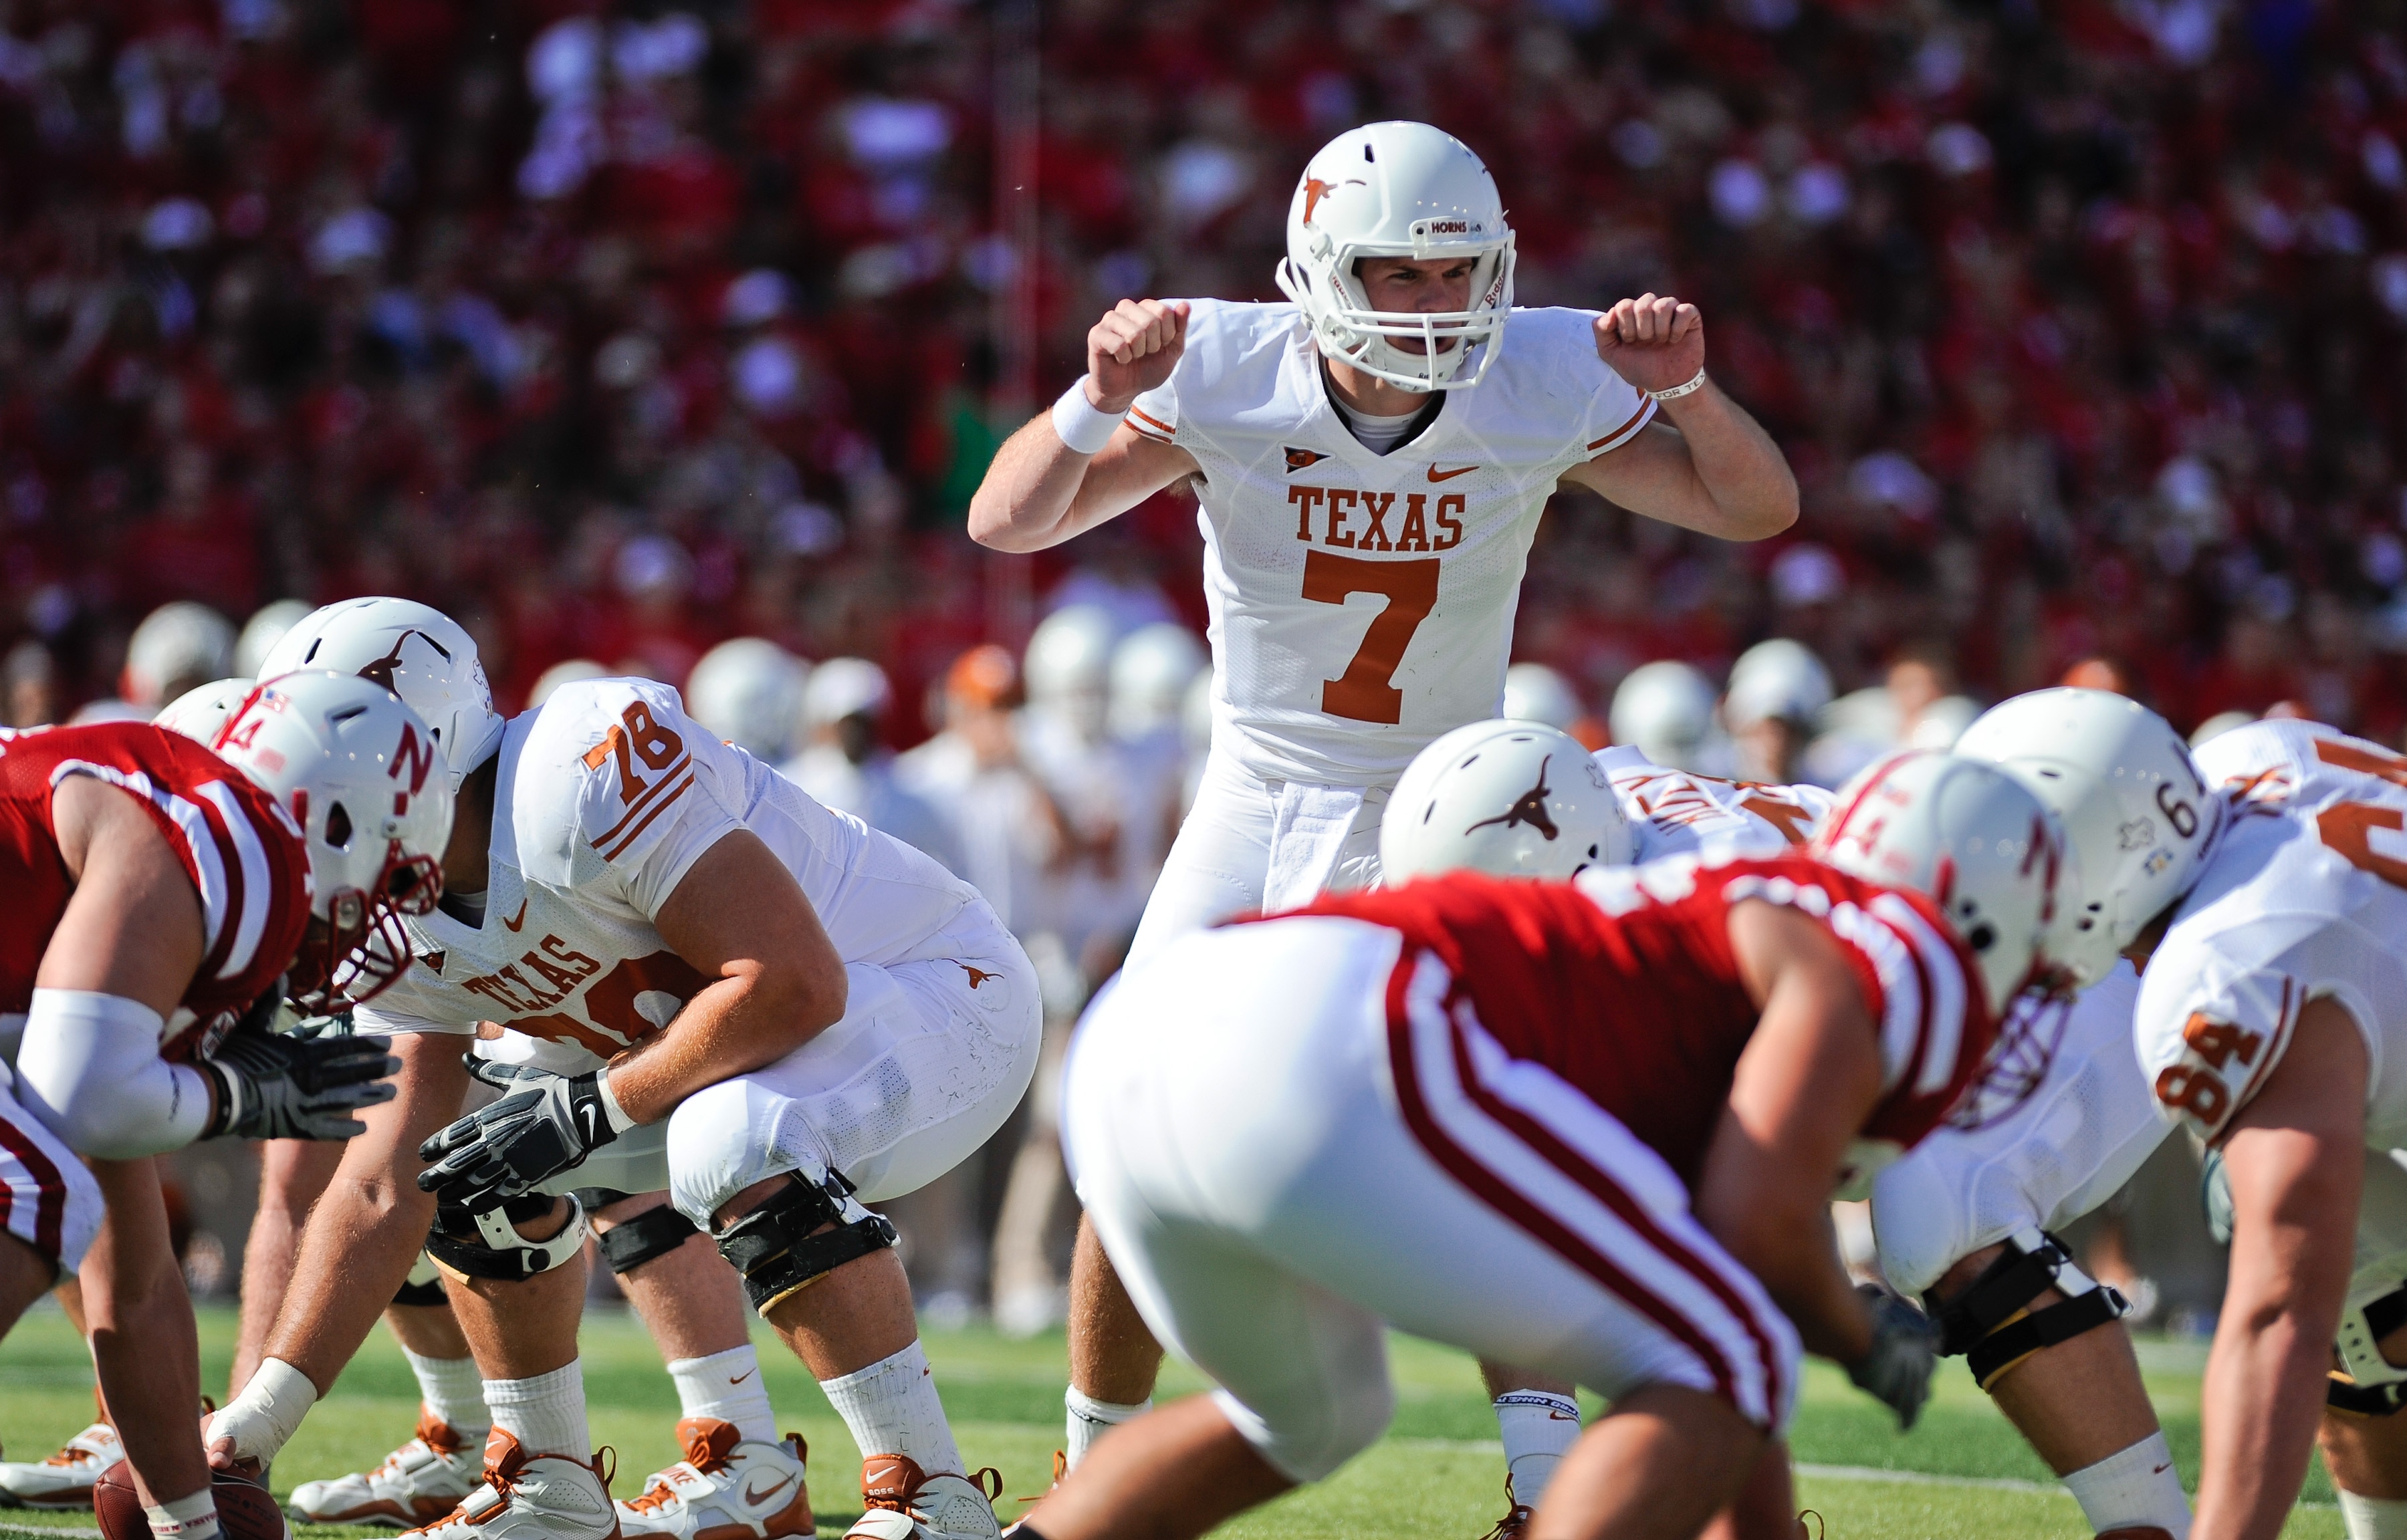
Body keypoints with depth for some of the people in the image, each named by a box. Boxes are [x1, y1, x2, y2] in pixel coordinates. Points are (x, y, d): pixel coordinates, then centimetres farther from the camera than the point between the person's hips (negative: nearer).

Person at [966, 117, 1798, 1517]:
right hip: (1261, 809, 1)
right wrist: (1101, 401, -34)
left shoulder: (1541, 387, -14)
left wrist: (1685, 388, -26)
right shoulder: (1228, 379, -16)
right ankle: (1095, 1474, 16)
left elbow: (1759, 509, -7)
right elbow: (1008, 523, -16)